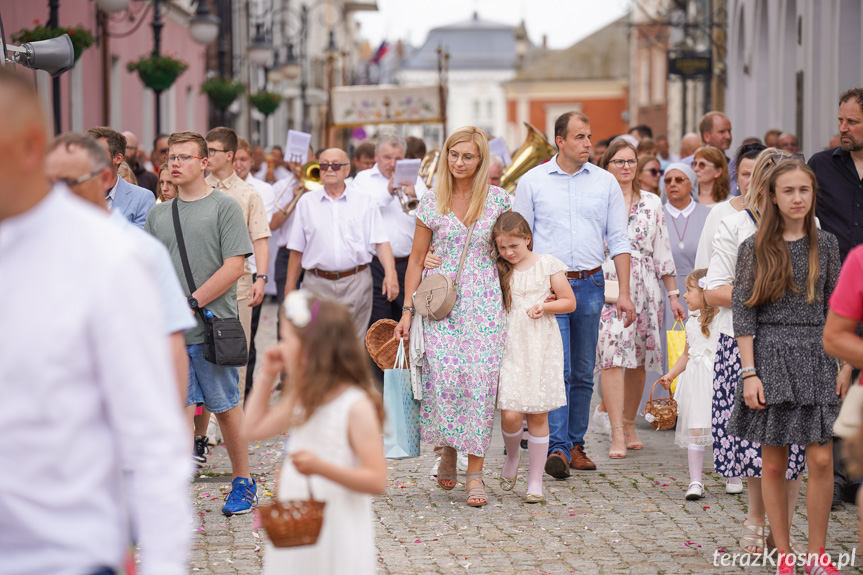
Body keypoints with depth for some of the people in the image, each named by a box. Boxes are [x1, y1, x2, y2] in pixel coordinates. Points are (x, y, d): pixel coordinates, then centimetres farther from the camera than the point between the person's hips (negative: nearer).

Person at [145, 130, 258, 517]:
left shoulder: (224, 207, -2)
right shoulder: (159, 214, 14)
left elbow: (233, 267, -10)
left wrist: (191, 303, -15)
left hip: (213, 327, -4)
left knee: (225, 406, 6)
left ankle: (242, 482, 19)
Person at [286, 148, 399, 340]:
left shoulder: (365, 201, 8)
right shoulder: (306, 202, 10)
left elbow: (381, 242, 1)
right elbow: (297, 250, 12)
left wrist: (390, 273, -14)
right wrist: (290, 286, 9)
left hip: (356, 284, 0)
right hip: (318, 284, 0)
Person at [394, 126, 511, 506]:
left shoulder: (498, 200, 4)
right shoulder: (431, 204, 5)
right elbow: (416, 259, 8)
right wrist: (408, 310, 3)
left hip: (485, 303, 0)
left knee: (480, 381, -7)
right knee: (445, 377, -13)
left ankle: (475, 474, -2)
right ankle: (448, 447, 16)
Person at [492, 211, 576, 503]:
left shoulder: (547, 265, 1)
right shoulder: (499, 271, 7)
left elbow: (570, 302, 5)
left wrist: (545, 306, -12)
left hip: (542, 347, -1)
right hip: (510, 347, 1)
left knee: (538, 416, 2)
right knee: (510, 415, -10)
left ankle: (536, 481, 13)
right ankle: (512, 457, 23)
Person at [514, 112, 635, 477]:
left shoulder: (605, 182, 7)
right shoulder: (532, 182, 2)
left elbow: (618, 239, 9)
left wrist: (624, 292, 2)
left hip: (590, 285, 3)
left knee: (584, 372, 8)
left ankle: (576, 444, 18)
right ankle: (558, 449, -16)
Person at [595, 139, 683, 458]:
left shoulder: (652, 203, 12)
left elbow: (663, 251, 14)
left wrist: (673, 293, 12)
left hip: (645, 288, 3)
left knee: (638, 359, 5)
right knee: (612, 356, -14)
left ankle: (630, 425, 20)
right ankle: (617, 435, -16)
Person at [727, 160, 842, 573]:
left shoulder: (825, 244, 7)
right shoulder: (755, 248, 0)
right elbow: (743, 314, -3)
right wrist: (749, 373, -9)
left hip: (816, 356, 2)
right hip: (770, 356, -2)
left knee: (821, 459, -5)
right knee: (774, 464, 2)